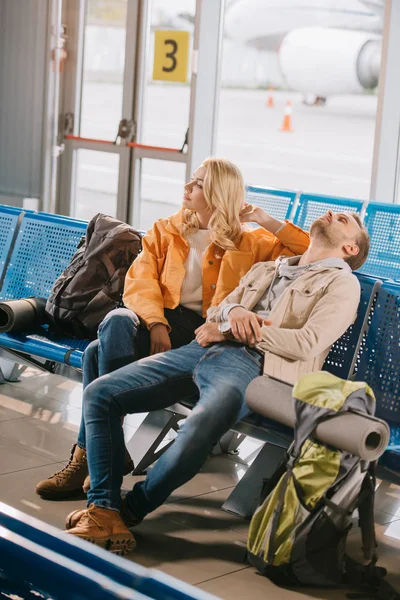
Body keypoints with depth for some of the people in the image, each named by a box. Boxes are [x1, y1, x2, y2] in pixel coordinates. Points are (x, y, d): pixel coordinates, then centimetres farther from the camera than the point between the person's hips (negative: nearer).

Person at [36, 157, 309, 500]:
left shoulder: (249, 242, 17)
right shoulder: (166, 231, 23)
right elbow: (140, 280, 7)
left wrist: (268, 222, 5)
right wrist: (156, 324, -12)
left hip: (204, 330, -3)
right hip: (160, 320, 3)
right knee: (117, 322, -34)